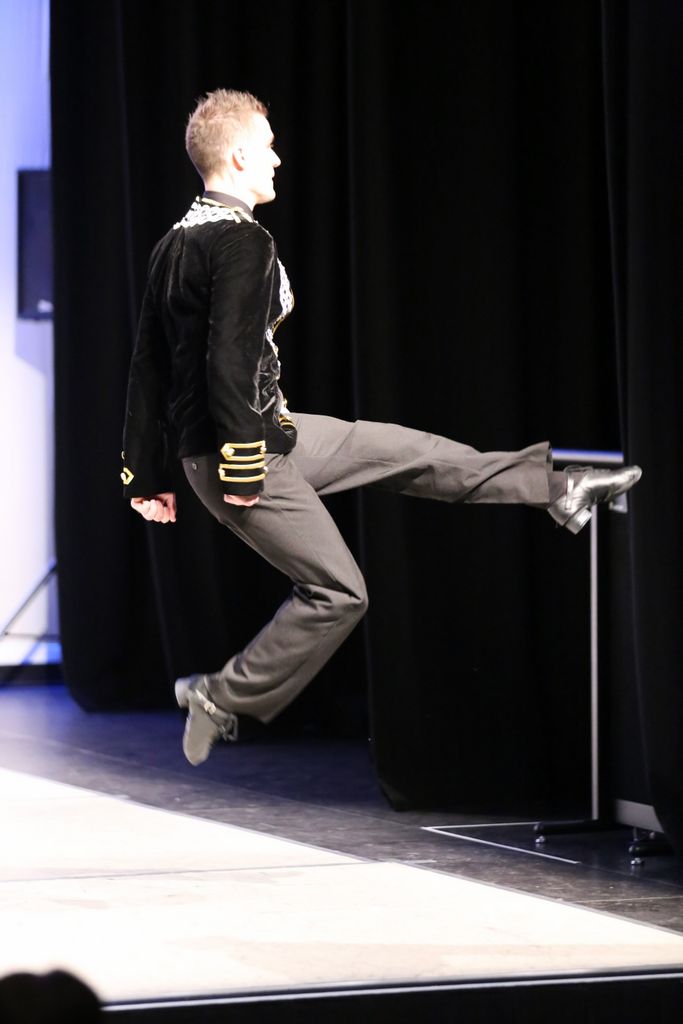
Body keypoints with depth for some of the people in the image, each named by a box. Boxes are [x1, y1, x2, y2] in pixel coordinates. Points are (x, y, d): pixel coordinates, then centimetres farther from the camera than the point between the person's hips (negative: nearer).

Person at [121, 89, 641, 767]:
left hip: (268, 430, 10)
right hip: (245, 450, -10)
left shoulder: (174, 245, 9)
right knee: (337, 591, -3)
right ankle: (224, 697, 5)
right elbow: (230, 361, -27)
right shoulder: (243, 242, -20)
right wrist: (242, 471, -23)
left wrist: (144, 475, 15)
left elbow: (148, 367, 12)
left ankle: (555, 487, 24)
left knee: (408, 451, 15)